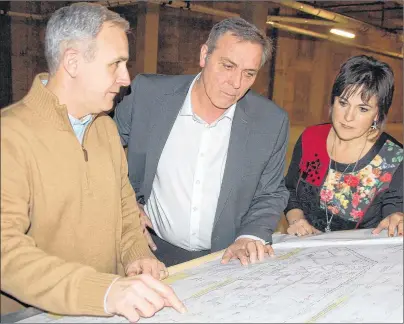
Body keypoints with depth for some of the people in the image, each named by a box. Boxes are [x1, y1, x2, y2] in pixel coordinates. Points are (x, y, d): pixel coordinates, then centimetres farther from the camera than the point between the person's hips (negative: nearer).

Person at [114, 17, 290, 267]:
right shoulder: (149, 94, -6)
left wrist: (252, 236, -10)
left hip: (228, 258, 2)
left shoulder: (272, 122, -4)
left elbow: (271, 194, 7)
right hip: (156, 252, -2)